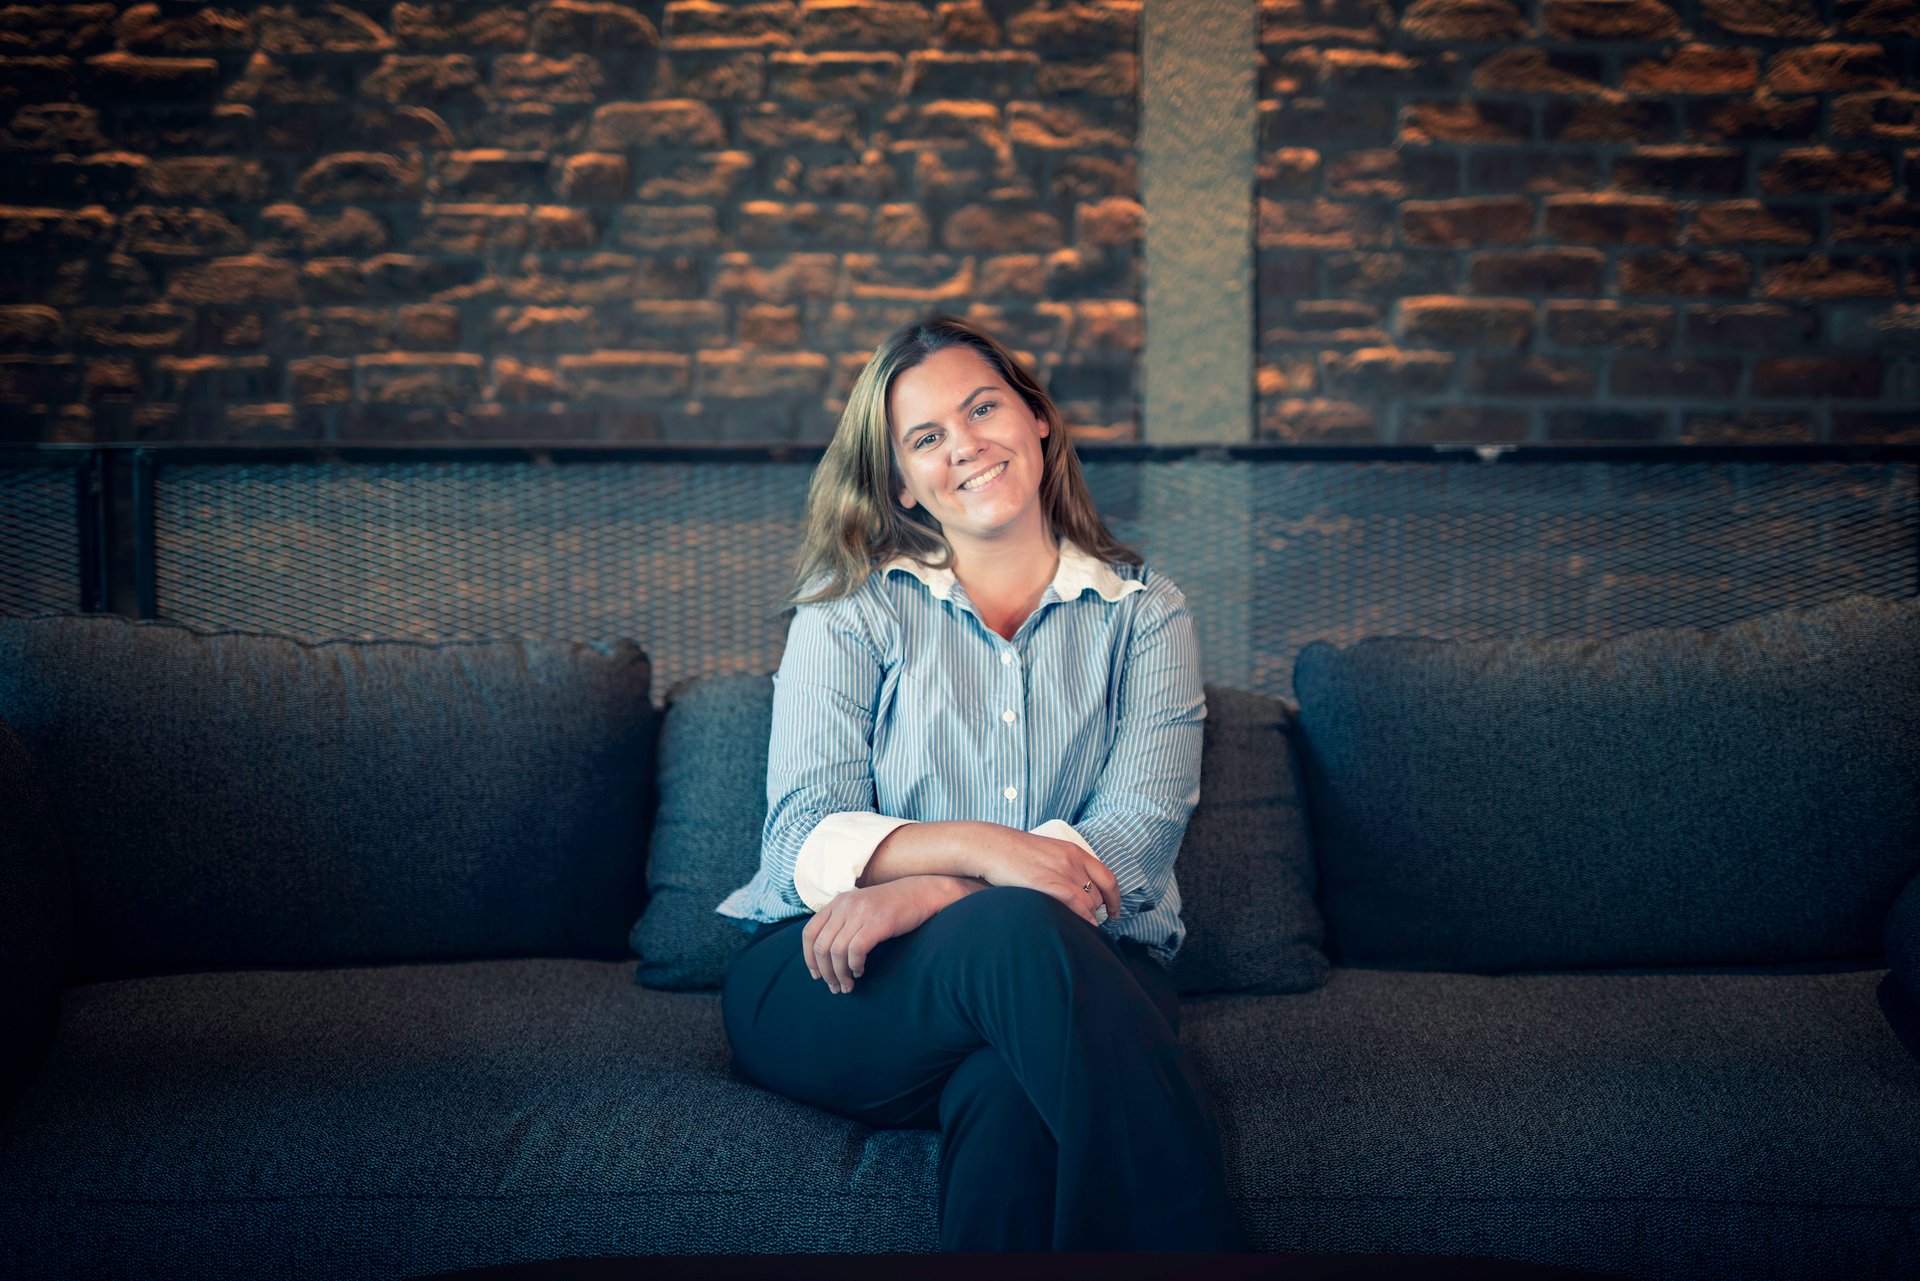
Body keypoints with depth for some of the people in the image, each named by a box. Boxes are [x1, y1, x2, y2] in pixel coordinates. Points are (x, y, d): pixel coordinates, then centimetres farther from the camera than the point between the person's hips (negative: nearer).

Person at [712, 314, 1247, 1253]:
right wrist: (979, 848, -23)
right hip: (826, 990, 0)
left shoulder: (1143, 612, 13)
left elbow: (1138, 831, -4)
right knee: (1015, 929, -36)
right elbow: (804, 837, -2)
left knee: (1010, 1097, -37)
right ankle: (1197, 1246, -32)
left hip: (1083, 977, 1)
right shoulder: (851, 611, 12)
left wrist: (928, 892, -20)